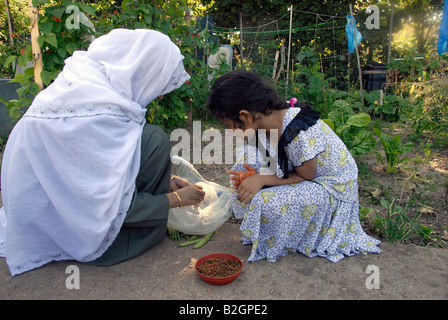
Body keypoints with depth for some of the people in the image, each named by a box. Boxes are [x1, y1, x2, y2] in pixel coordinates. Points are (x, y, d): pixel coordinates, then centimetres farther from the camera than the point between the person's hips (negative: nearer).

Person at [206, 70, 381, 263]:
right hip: (302, 172, 8)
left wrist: (262, 179, -27)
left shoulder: (298, 133, -36)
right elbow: (282, 166, -1)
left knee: (264, 202, -30)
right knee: (247, 156, -3)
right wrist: (256, 175, -20)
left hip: (333, 187, -8)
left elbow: (306, 176, -21)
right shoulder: (266, 120, -11)